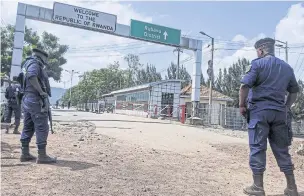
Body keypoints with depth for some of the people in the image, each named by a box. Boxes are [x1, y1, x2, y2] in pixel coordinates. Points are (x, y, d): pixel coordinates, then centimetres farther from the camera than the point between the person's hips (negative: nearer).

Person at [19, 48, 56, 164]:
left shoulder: (27, 64, 22)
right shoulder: (34, 63, -8)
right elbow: (31, 76, -28)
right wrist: (41, 92, -25)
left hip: (27, 100, 10)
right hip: (36, 100, -10)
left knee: (28, 128, 12)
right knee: (42, 128, -8)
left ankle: (25, 154, 17)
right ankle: (42, 156, -6)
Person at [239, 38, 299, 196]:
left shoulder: (258, 63, -3)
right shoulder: (287, 67, 16)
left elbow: (245, 85, -14)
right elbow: (294, 91, 19)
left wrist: (242, 105, -4)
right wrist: (286, 108, 22)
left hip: (259, 110, -5)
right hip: (279, 112, 6)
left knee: (257, 148, 0)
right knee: (282, 149, 12)